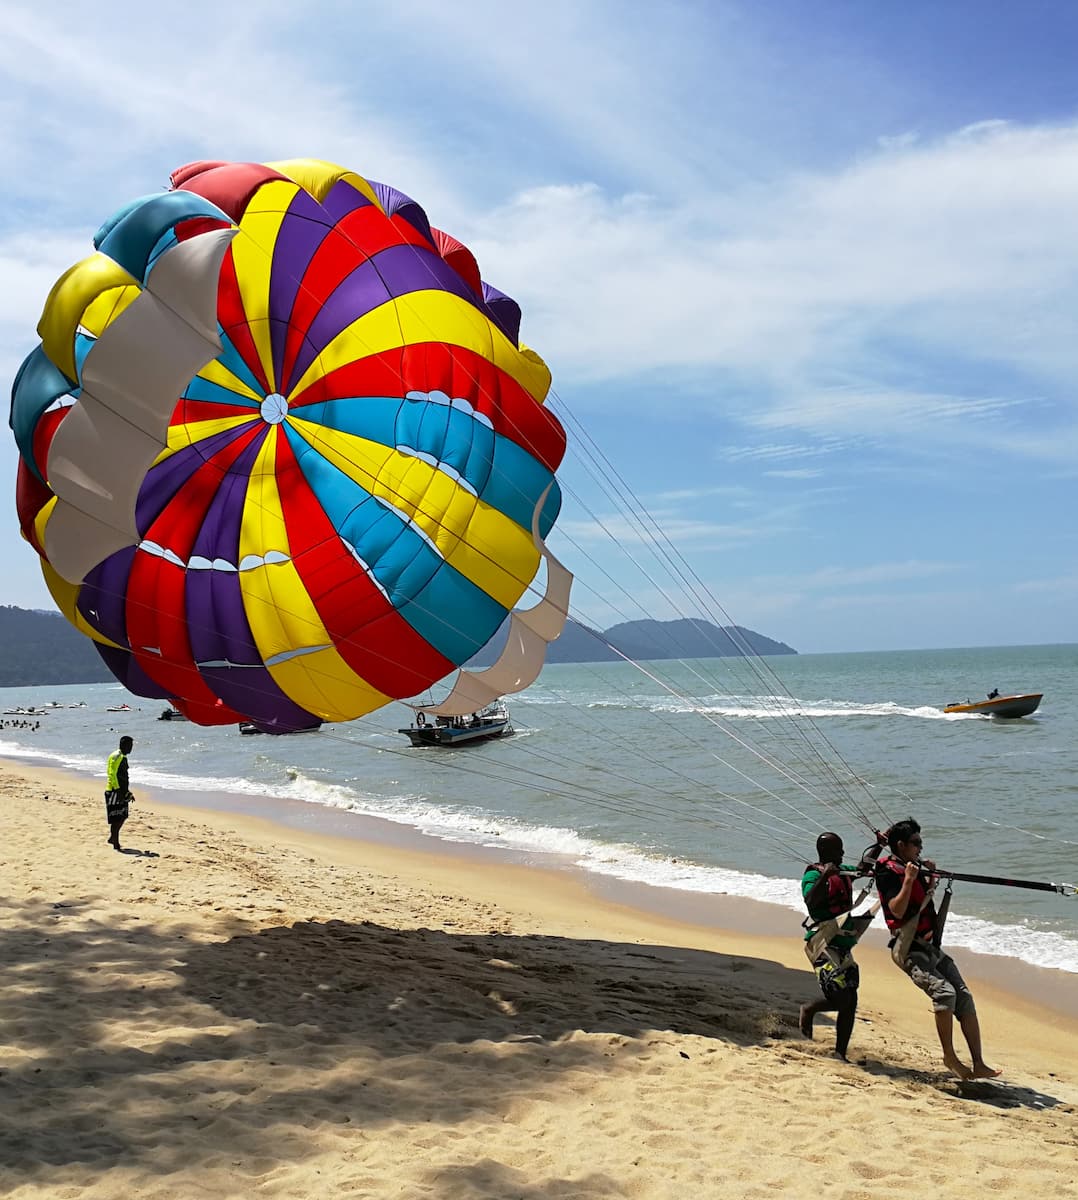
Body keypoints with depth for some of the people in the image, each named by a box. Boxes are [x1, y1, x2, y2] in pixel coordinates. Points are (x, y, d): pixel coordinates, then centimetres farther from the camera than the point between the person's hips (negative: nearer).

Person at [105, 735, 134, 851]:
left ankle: (112, 838, 27)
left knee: (123, 816, 14)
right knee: (116, 818, -6)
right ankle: (115, 844, -2)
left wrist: (126, 792, 24)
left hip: (121, 791, 10)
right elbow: (113, 775, -21)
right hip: (114, 791, -10)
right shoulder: (116, 756, -14)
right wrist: (118, 790, -25)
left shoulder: (123, 757, 16)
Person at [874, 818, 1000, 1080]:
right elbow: (897, 911, -21)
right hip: (909, 949, -8)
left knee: (965, 998, -3)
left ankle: (978, 1065, -1)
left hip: (931, 947, 8)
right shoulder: (888, 872, -9)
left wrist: (931, 876, 17)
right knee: (944, 991, -27)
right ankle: (949, 1057, -13)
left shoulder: (916, 866, 15)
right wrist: (908, 879, -24)